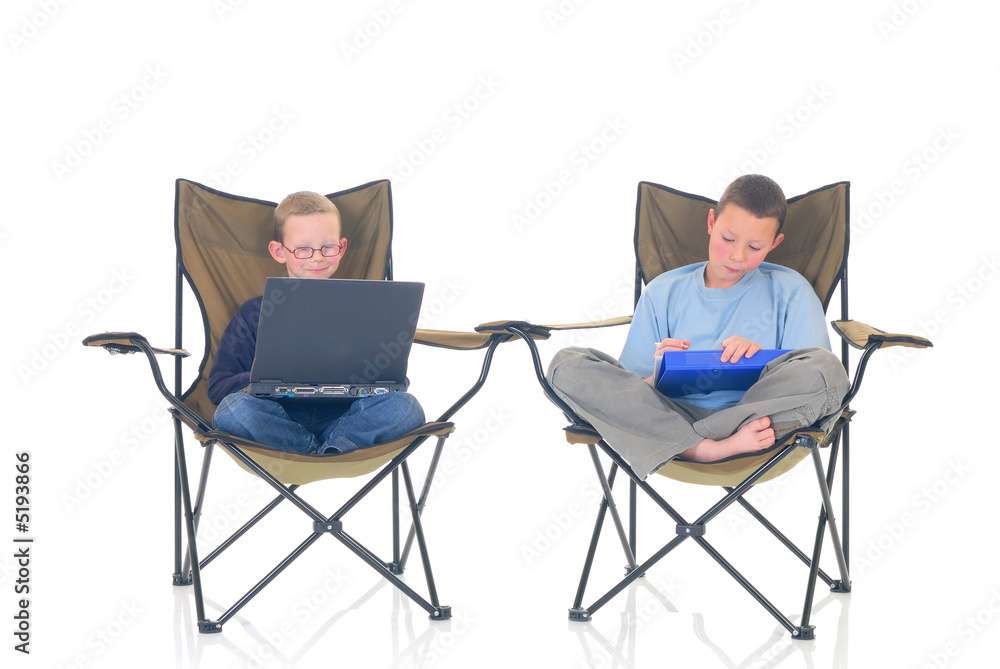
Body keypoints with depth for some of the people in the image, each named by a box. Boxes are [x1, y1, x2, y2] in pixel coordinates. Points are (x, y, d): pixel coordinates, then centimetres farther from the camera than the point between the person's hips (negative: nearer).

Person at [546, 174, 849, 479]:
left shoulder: (790, 291, 14)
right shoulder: (663, 292, 17)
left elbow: (818, 375, 5)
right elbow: (629, 390, 11)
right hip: (671, 414, 1)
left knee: (827, 367, -32)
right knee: (567, 365, -21)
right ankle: (710, 449, -33)